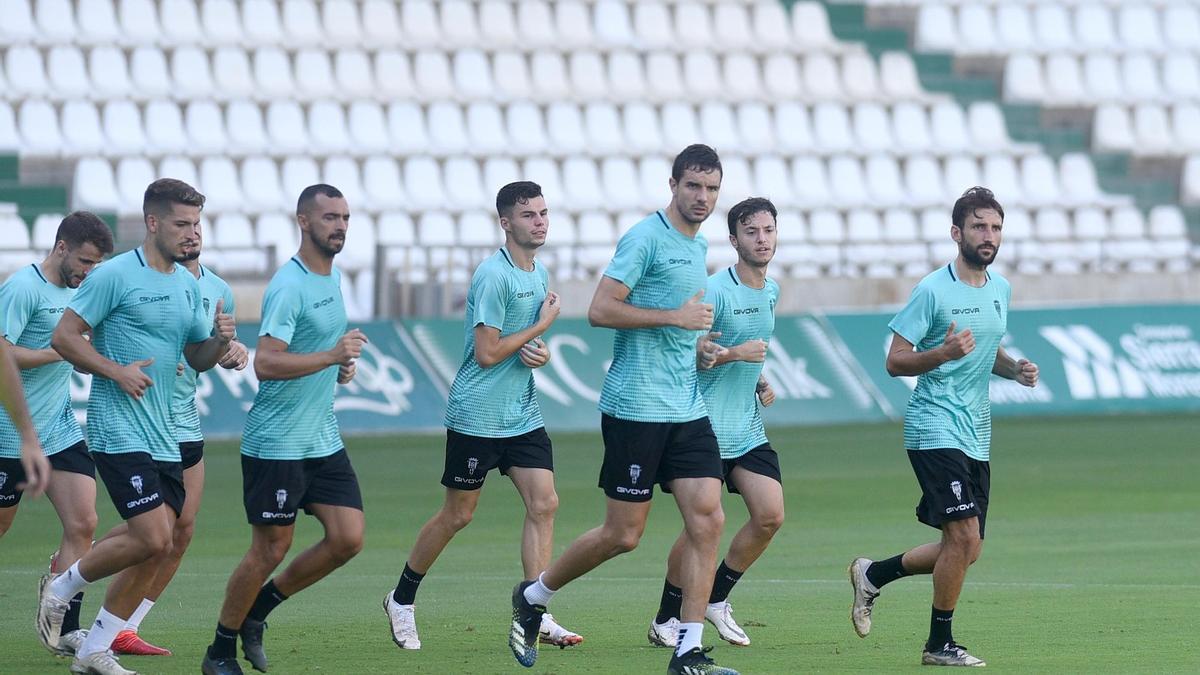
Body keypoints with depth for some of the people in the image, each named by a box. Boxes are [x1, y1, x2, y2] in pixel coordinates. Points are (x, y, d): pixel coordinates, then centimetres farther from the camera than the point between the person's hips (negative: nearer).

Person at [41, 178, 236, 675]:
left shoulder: (187, 284, 13)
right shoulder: (114, 276, -10)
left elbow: (197, 358, 20)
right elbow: (63, 337, -9)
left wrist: (220, 340, -2)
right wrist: (116, 371, -19)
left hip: (163, 437, 8)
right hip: (118, 430, -8)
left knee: (156, 549, 4)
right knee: (151, 538, -17)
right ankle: (60, 590, 6)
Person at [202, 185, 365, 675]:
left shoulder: (333, 276, 12)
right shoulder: (289, 286, -17)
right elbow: (266, 363, -26)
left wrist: (340, 366, 9)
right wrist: (332, 355, -32)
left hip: (323, 441, 8)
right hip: (277, 444, -8)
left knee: (348, 539, 1)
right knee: (271, 549, -3)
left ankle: (257, 610, 18)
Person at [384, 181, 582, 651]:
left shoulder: (538, 273, 10)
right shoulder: (493, 276, -17)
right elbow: (488, 352, -20)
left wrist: (539, 353, -1)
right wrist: (541, 325, -13)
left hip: (522, 414, 7)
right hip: (478, 415, -7)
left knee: (543, 505, -5)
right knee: (457, 515, 3)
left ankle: (534, 615, -4)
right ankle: (401, 600, 21)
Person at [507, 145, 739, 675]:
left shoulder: (698, 246, 16)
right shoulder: (646, 238, -11)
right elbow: (600, 310, -18)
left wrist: (698, 346, 12)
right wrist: (676, 317, -19)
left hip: (687, 409, 8)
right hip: (636, 407, -8)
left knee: (707, 520, -5)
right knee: (623, 534, -2)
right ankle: (532, 596, 21)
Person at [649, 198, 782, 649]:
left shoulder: (771, 291, 11)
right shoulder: (715, 291, -14)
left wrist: (761, 382, 12)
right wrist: (734, 353, -24)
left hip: (748, 427, 7)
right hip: (707, 425, -7)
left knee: (770, 515, -4)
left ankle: (716, 598, 15)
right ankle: (666, 619, 10)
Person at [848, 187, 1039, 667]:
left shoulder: (1000, 289, 11)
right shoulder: (933, 290, -11)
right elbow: (895, 361, -10)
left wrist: (1015, 369, 5)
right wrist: (942, 353, -28)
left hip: (976, 438, 8)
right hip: (935, 429, -8)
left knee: (966, 550, 8)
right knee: (963, 536, -16)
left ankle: (872, 575, 29)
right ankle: (940, 644, -2)